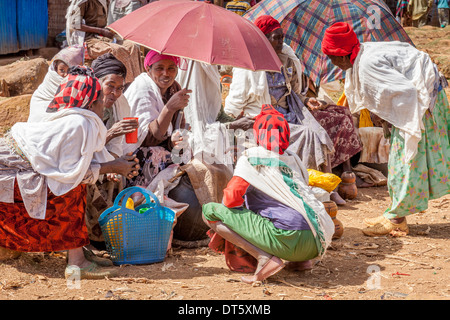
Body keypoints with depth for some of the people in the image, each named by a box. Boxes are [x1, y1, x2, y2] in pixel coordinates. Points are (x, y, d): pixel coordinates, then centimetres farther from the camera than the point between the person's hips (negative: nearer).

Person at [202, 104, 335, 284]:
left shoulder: (252, 157, 3)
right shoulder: (293, 159, 21)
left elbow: (232, 198, -7)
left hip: (288, 239, -7)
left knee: (209, 210, 0)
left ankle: (266, 258, -11)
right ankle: (301, 259, 15)